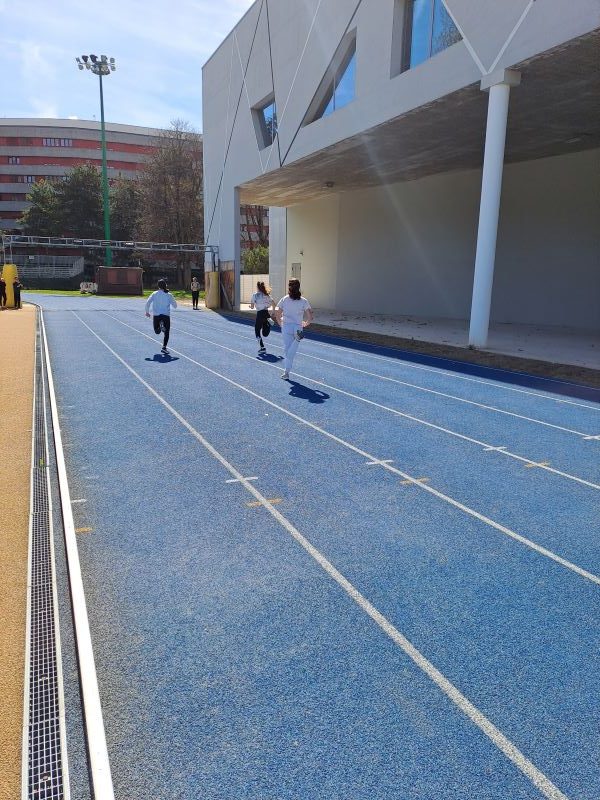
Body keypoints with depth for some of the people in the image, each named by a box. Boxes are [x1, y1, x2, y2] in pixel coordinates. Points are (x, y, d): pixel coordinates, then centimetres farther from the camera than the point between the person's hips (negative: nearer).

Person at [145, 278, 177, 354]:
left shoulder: (154, 294, 3)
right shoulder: (169, 295, -1)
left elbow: (148, 303, -5)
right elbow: (175, 306, 3)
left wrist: (147, 311, 8)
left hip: (156, 315, 1)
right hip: (166, 315, -1)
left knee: (157, 331, 16)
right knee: (166, 332, 6)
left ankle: (160, 326, -18)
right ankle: (164, 347, -8)